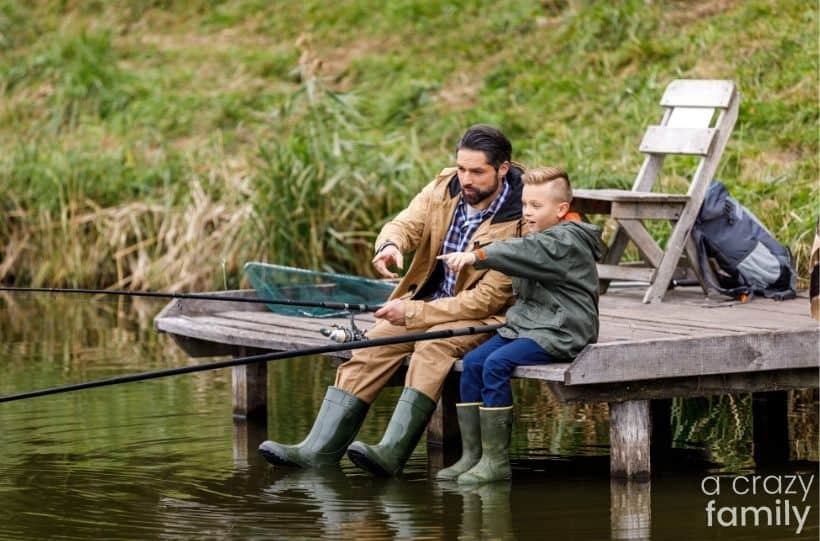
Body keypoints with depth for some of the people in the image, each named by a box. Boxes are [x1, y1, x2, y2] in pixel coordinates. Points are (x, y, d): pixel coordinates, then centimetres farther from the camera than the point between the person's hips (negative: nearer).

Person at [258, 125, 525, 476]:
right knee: (371, 346, -15)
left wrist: (413, 313, -22)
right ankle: (318, 450, -19)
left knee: (432, 346, -34)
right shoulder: (444, 187, 0)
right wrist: (391, 245, -35)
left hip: (485, 316, -6)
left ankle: (392, 453, -43)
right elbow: (406, 223, -8)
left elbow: (489, 299, -21)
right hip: (427, 303, 6)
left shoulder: (518, 220, -20)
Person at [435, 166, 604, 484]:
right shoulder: (543, 238, 19)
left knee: (496, 364, -26)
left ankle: (496, 461, -22)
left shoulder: (567, 241, -13)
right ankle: (471, 456, -5)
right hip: (525, 324, 10)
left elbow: (524, 253, -30)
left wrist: (476, 257, -41)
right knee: (473, 362, -7)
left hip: (559, 332, -10)